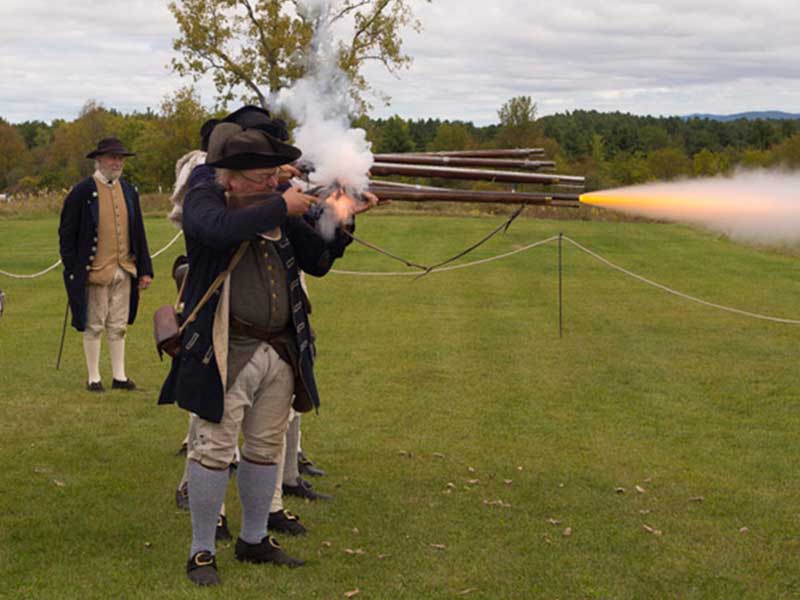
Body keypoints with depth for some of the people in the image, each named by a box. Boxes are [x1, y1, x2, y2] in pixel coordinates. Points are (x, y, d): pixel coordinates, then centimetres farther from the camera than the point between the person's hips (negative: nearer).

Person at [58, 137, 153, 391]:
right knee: (94, 327, 5)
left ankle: (119, 376, 20)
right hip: (95, 271, -5)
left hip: (124, 270, 5)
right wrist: (73, 271, -10)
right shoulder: (82, 192, -7)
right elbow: (66, 234, -5)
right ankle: (93, 378, 15)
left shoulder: (129, 191, 9)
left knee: (118, 327, 12)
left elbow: (138, 233, 13)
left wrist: (145, 269, 9)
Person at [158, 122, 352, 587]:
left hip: (280, 352, 6)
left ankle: (255, 540, 29)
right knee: (216, 449, -2)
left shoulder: (278, 208, 11)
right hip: (227, 353, -6)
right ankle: (202, 552, 10)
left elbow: (318, 262, 14)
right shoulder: (204, 199, -5)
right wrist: (281, 207, -22)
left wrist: (340, 225, -1)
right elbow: (222, 229, -29)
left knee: (266, 449, 14)